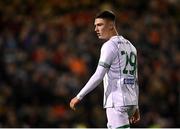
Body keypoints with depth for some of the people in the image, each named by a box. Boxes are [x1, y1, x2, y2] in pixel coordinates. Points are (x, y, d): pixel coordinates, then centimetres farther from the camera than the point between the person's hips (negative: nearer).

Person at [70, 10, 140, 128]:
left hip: (117, 102, -9)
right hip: (131, 102, 9)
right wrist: (136, 107, 23)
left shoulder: (110, 45, -8)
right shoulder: (130, 46, 19)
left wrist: (79, 97, -11)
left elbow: (98, 77, -15)